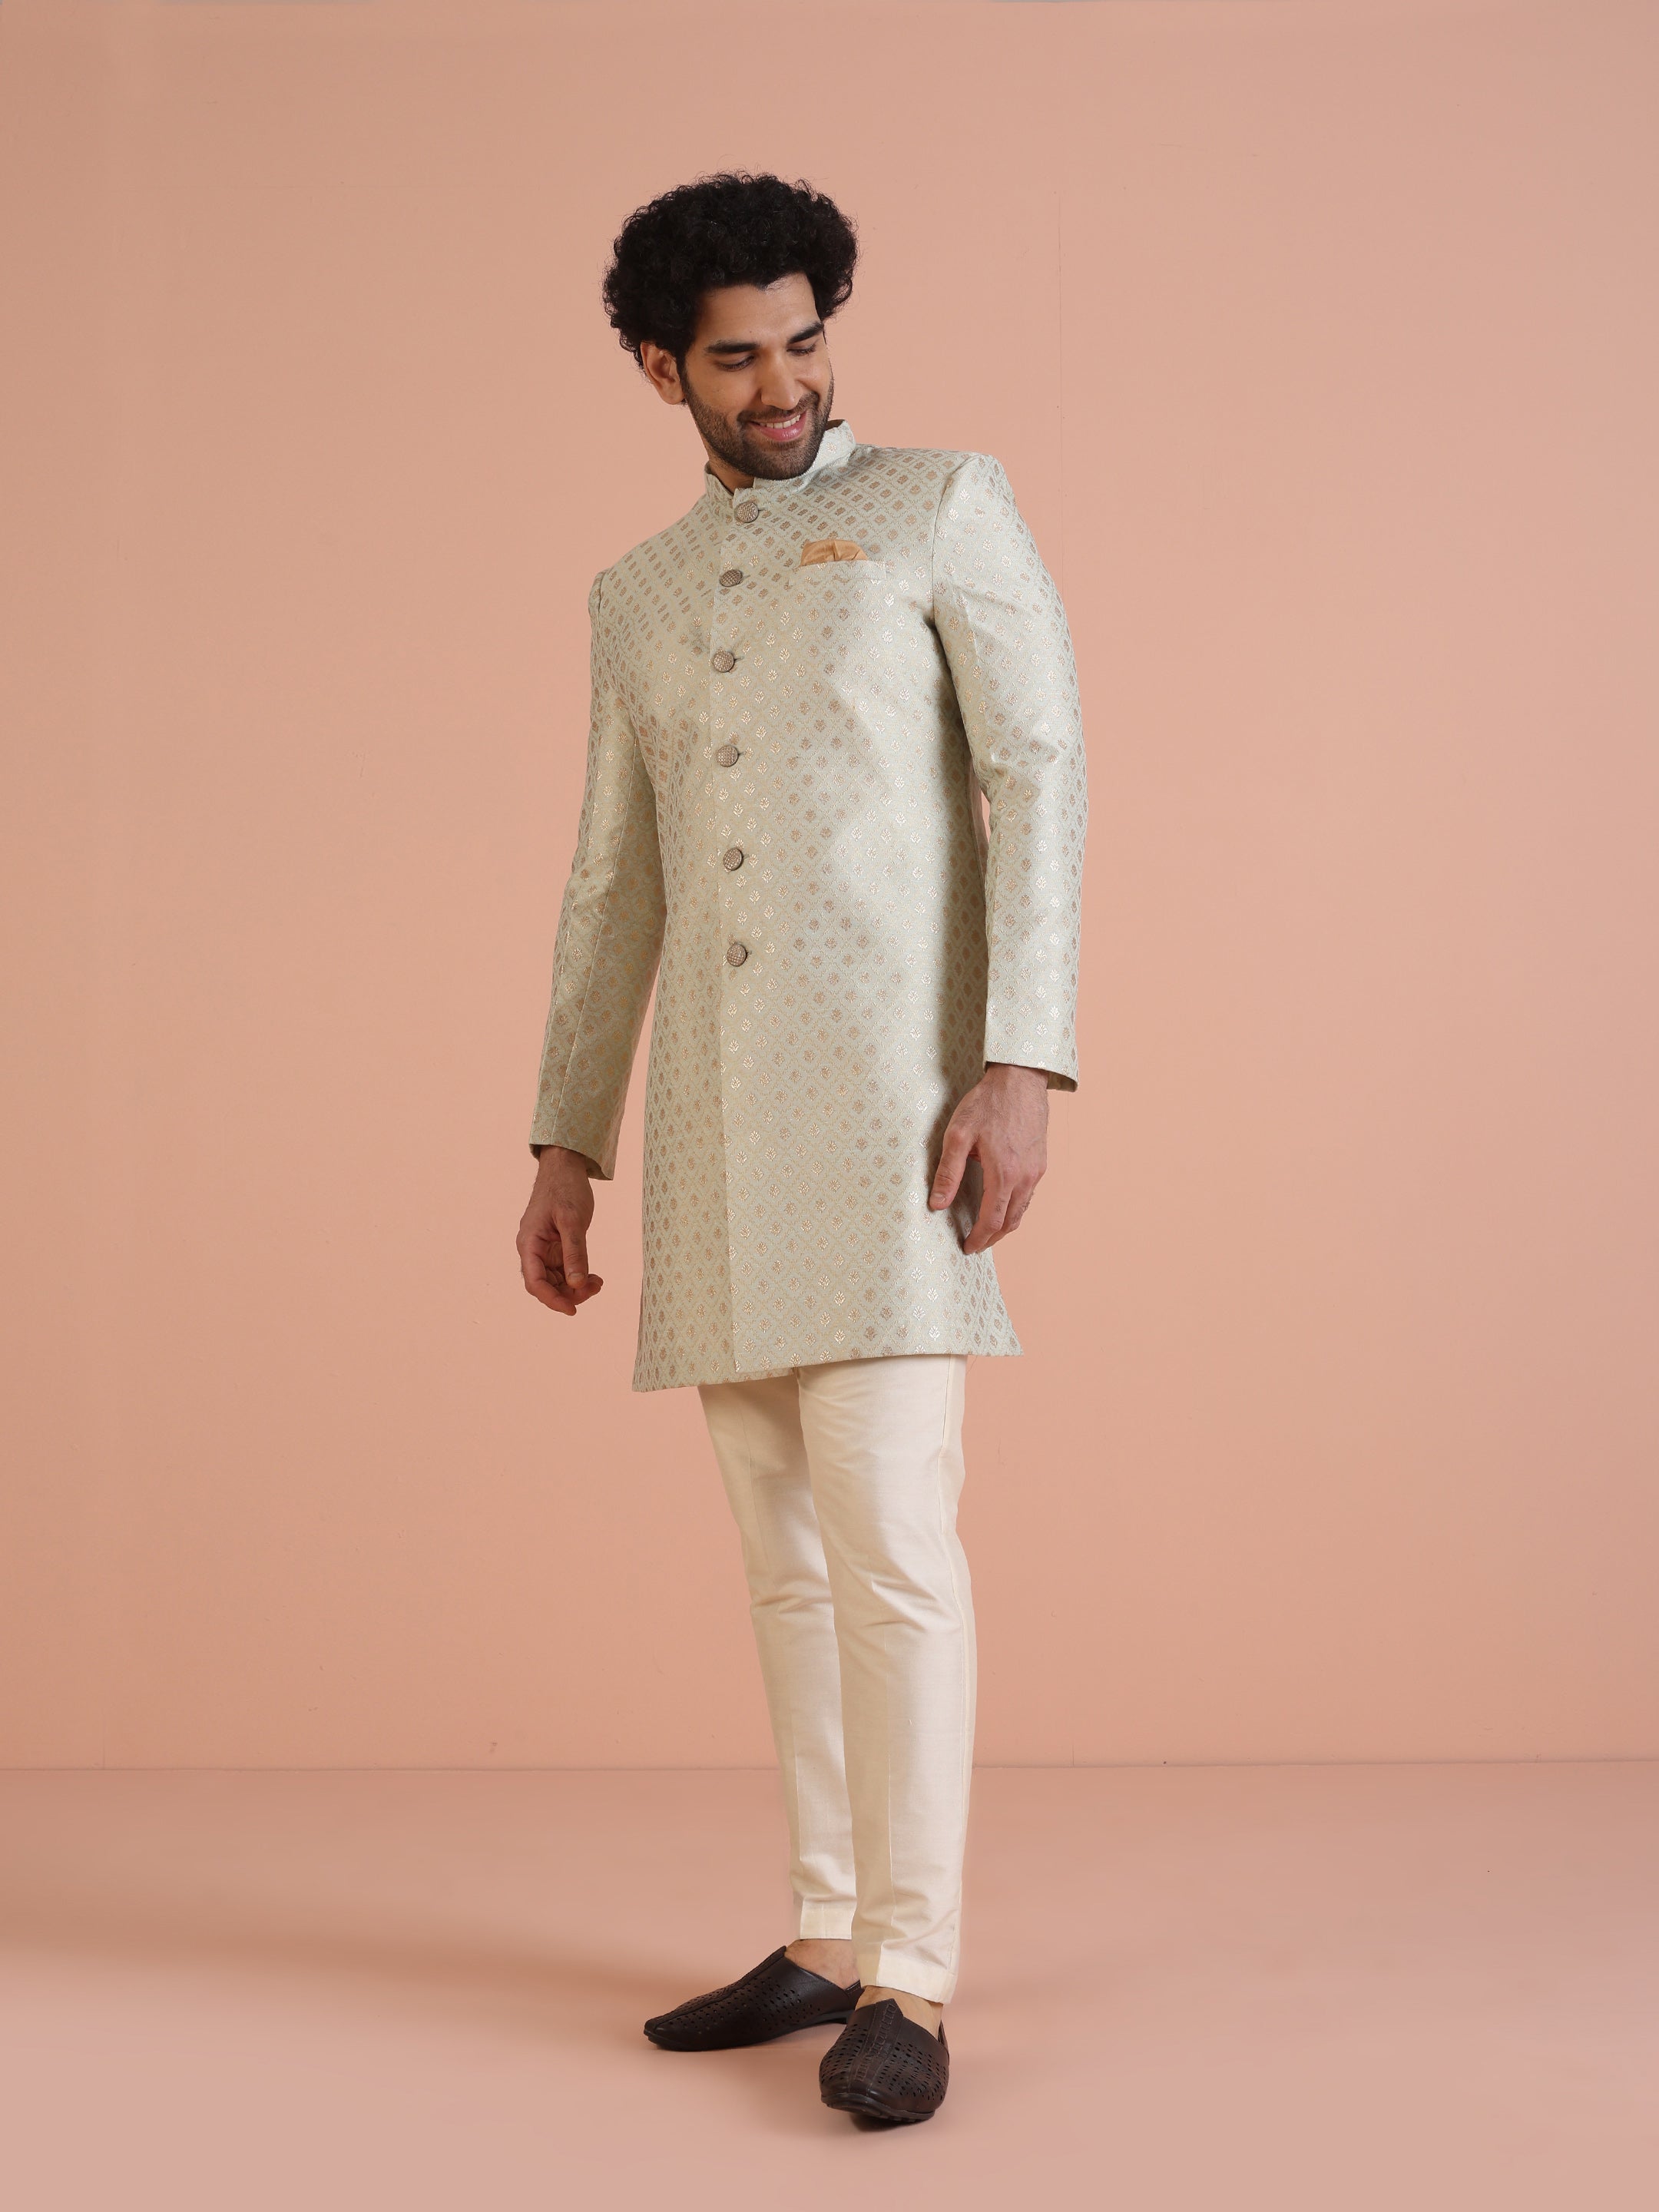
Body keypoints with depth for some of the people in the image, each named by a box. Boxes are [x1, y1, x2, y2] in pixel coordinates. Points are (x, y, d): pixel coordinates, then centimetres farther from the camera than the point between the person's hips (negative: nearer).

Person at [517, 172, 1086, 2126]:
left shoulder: (945, 506, 4)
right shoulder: (639, 599, 21)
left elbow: (1040, 781, -6)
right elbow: (615, 890, 20)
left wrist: (1024, 1067, -18)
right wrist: (565, 1149, 14)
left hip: (890, 1082, -6)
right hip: (718, 1110, 6)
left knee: (889, 1537, -13)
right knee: (786, 1548, 8)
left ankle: (907, 1989, -6)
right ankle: (829, 1942, 18)